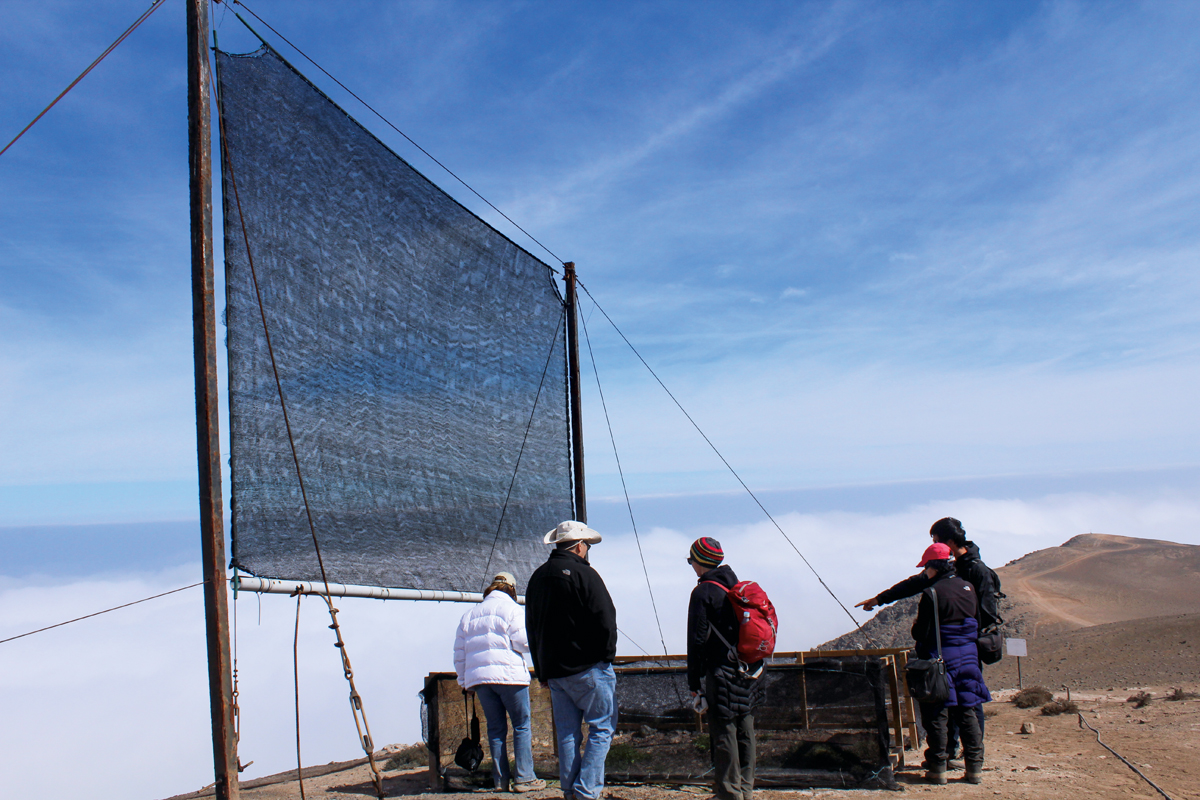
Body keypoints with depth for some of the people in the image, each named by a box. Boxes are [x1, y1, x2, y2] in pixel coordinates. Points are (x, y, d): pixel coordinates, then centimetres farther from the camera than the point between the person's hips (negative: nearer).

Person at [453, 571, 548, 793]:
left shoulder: (469, 615, 17)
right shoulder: (510, 608, 0)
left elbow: (459, 653, 17)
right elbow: (522, 641, -10)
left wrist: (464, 682, 22)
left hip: (478, 678, 5)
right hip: (508, 675, -5)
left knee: (495, 728, 10)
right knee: (522, 725, 2)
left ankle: (500, 780, 11)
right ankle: (524, 778, 0)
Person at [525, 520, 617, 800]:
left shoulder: (537, 577, 12)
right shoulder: (584, 574, -10)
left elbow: (532, 628, 16)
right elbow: (606, 621, -14)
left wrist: (542, 670, 20)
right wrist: (606, 657, -1)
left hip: (553, 670, 7)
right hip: (588, 667, -7)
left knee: (567, 733, 11)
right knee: (601, 728, 1)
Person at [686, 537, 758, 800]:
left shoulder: (703, 592, -8)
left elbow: (697, 640, -11)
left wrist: (694, 685, -8)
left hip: (721, 672, -7)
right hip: (748, 672, 8)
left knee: (723, 734, -4)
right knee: (744, 733, 12)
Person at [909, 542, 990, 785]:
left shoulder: (932, 593, -15)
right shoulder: (968, 589, 5)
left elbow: (921, 633, -14)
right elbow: (977, 624, 13)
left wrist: (915, 626, 7)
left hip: (940, 658, -6)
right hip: (968, 656, 6)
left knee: (936, 715, 2)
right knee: (967, 712, 11)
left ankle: (937, 769, 6)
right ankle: (975, 768, 12)